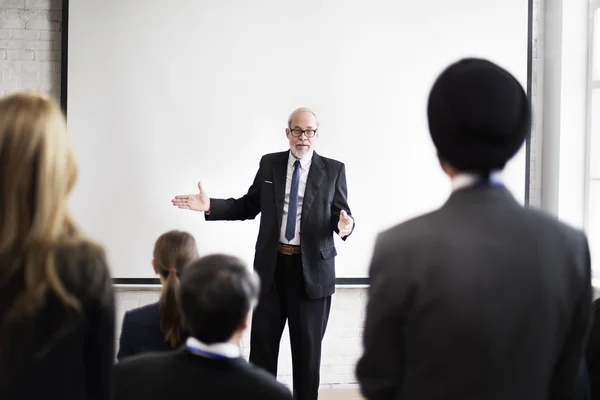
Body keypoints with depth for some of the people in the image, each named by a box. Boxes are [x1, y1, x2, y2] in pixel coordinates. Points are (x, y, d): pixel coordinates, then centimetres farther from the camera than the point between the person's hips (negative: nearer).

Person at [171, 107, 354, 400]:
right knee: (262, 340, 8)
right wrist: (210, 206, -2)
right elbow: (249, 206, 10)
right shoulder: (269, 164, 6)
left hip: (312, 269, -2)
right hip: (272, 265, 2)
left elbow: (343, 215, -2)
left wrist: (345, 224, -26)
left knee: (307, 345, 8)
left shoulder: (333, 170, -1)